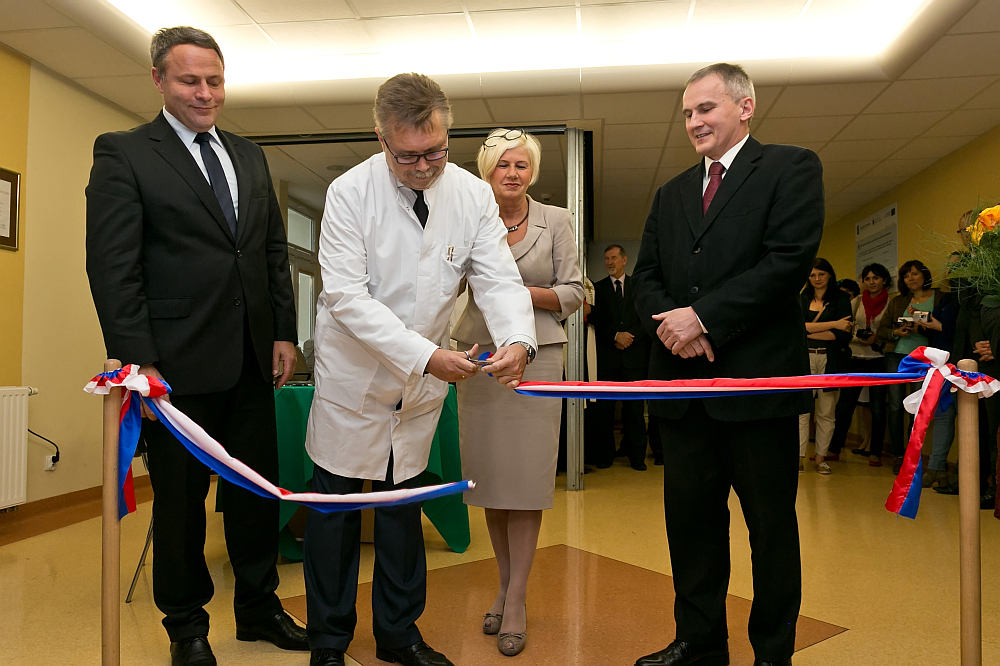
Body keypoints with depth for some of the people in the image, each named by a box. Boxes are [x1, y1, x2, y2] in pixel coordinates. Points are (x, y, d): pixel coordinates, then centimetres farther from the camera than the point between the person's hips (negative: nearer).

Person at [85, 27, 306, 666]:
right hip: (179, 362, -5)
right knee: (181, 497, 10)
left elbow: (276, 251, 14)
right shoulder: (123, 153, -2)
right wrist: (139, 361, -14)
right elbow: (112, 266, -9)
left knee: (258, 488, 13)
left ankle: (259, 607, 32)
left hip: (252, 360, 5)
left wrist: (283, 332, 7)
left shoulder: (251, 156, 14)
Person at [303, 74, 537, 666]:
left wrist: (517, 339, -33)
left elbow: (499, 279, -11)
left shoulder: (473, 195, -7)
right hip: (354, 373, -3)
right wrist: (424, 355, -31)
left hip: (426, 377, 3)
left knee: (403, 504, 17)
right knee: (336, 505, 8)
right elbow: (348, 296, -22)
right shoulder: (350, 193, -16)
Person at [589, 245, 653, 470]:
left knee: (635, 408, 2)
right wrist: (616, 336, -12)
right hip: (607, 356, 0)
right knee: (605, 407, 1)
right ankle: (605, 455, 10)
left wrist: (630, 337, -9)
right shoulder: (597, 288, 10)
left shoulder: (638, 286, 11)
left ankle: (637, 456, 10)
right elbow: (596, 321, 2)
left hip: (634, 354, 0)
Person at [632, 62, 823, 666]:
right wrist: (667, 321, -8)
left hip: (758, 376, -5)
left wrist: (704, 316, -15)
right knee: (690, 518, 12)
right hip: (684, 379, 6)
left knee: (772, 525, 8)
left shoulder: (792, 168, 2)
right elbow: (646, 274, 13)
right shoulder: (673, 194, 19)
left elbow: (790, 259, -12)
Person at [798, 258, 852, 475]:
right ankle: (799, 457, -2)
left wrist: (809, 332, -8)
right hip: (804, 359, 1)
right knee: (801, 410, -5)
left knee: (826, 412, 3)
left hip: (829, 360, -1)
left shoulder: (841, 299, 5)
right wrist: (833, 324, -11)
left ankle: (821, 458, 12)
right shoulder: (802, 300, 11)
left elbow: (844, 334, -5)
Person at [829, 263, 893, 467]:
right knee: (844, 406, 3)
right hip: (856, 359, 2)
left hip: (879, 360, -2)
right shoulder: (856, 302, 7)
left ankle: (875, 453, 14)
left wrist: (878, 339, -16)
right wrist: (859, 339, -11)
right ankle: (834, 448, 12)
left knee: (877, 408, 4)